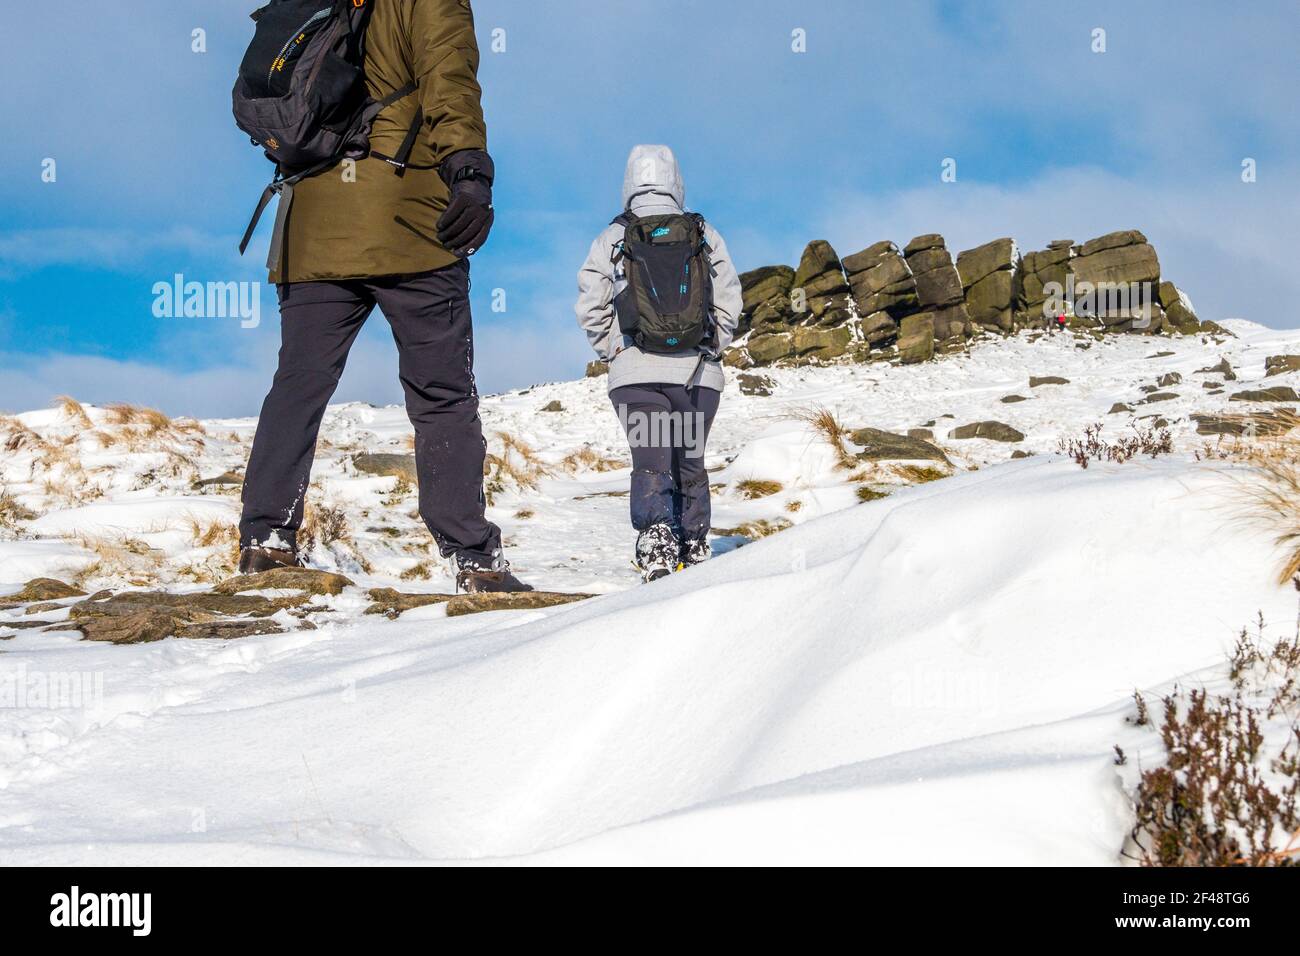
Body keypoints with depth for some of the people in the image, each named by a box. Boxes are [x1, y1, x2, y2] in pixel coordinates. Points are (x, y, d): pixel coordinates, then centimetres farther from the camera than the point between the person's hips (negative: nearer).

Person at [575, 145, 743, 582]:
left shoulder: (611, 239, 2)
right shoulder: (705, 235, 5)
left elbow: (591, 308, -1)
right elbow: (729, 300, 3)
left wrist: (613, 351, 9)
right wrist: (712, 348, 13)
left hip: (636, 370, -1)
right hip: (698, 371, 1)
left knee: (650, 461, -2)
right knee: (690, 461, 14)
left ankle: (656, 536, -24)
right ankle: (694, 547, 13)